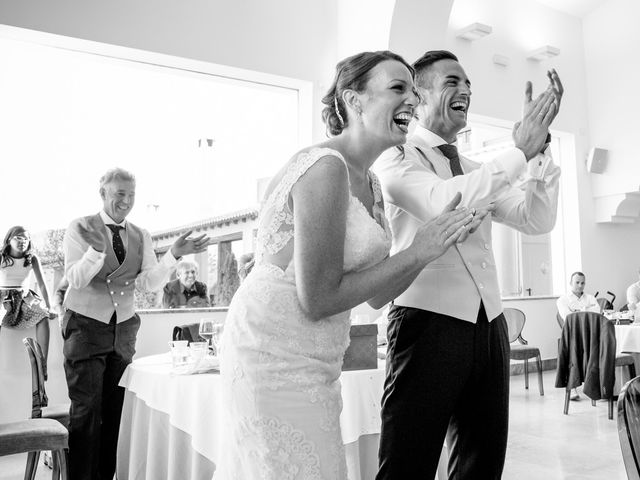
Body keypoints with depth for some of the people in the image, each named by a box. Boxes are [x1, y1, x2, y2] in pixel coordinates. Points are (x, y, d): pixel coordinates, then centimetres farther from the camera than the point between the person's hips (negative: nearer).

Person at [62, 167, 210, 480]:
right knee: (86, 410, -4)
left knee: (114, 410, 6)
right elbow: (75, 279, -14)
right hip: (86, 325, -3)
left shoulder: (141, 237, 6)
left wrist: (174, 255, -20)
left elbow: (149, 283, -4)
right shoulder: (80, 228, -3)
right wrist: (97, 249, -33)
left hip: (123, 329, 4)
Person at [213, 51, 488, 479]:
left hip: (313, 360, 9)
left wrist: (438, 238, -1)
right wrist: (417, 252, -15)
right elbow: (317, 300, -20)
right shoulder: (326, 168, -19)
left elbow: (378, 296, 11)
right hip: (278, 358, -9)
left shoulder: (369, 184, 11)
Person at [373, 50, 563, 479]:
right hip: (429, 321, -6)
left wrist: (539, 145, -3)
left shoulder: (479, 172, 19)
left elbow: (537, 220, 7)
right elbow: (441, 201, -21)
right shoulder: (398, 157, 0)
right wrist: (519, 151, -15)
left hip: (490, 325, 7)